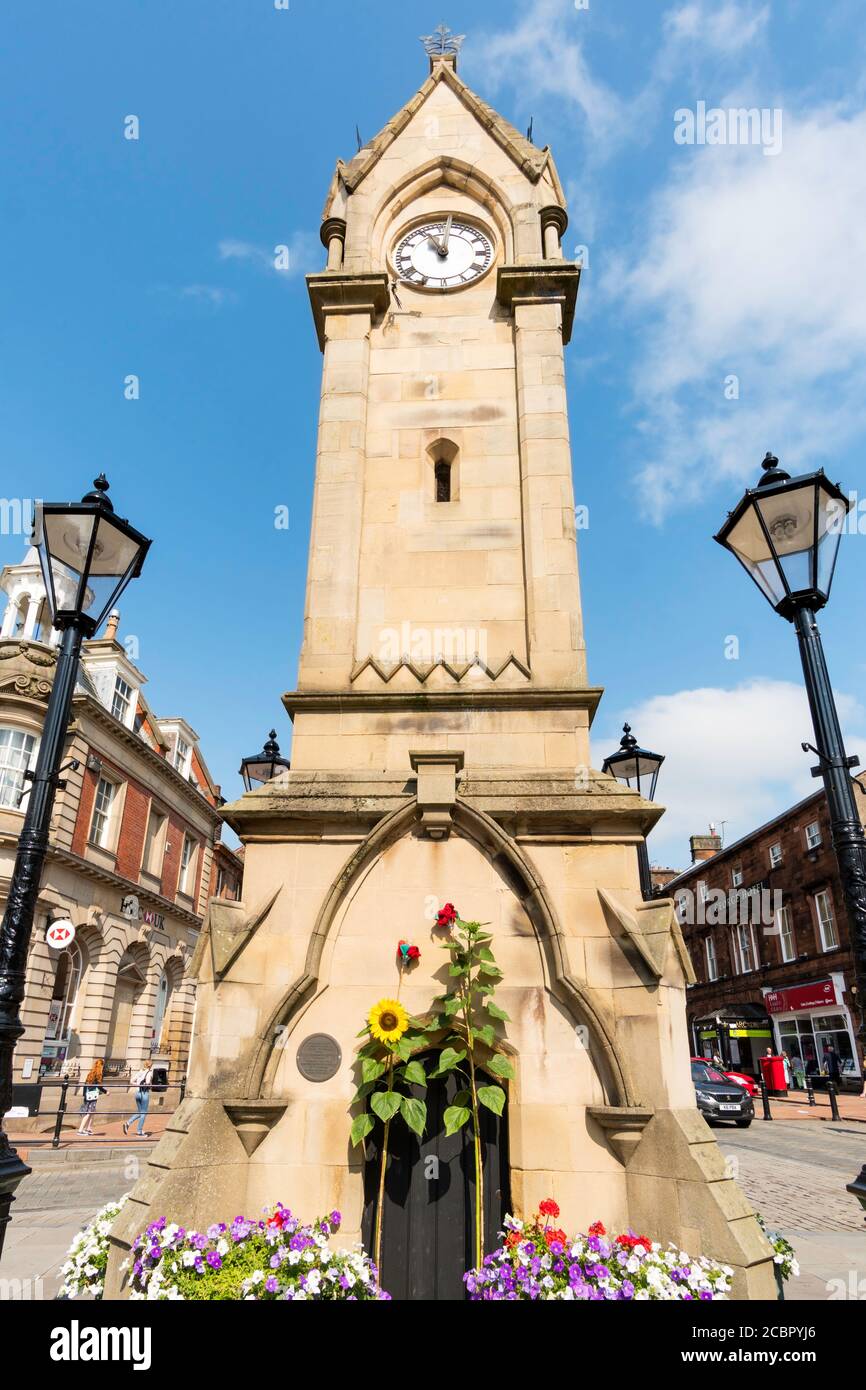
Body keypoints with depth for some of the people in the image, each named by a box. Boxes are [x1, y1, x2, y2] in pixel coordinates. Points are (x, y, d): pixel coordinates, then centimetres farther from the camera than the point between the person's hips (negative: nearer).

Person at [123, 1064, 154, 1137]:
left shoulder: (140, 1072, 10)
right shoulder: (149, 1073, -8)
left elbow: (132, 1081, 6)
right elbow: (147, 1082, -22)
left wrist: (138, 1085, 11)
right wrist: (150, 1085, -2)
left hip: (138, 1093, 6)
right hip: (145, 1093, -6)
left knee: (139, 1112, 19)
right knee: (143, 1113, 4)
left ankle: (128, 1123, -1)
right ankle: (140, 1132, 6)